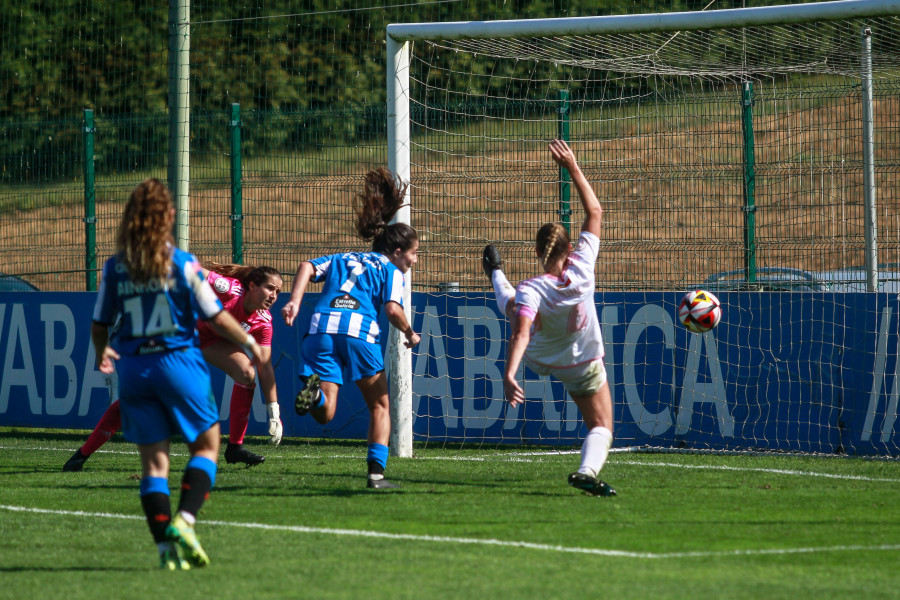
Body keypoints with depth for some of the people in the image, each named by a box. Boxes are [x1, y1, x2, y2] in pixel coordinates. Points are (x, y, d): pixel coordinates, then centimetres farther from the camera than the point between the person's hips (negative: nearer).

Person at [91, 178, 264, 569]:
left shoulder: (115, 268, 0)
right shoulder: (182, 264, -9)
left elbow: (99, 326, 7)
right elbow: (216, 317, -5)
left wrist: (102, 354, 30)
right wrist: (248, 342, 13)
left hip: (133, 368, 3)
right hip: (177, 360, -3)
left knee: (153, 461, 7)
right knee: (206, 445, 11)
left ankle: (166, 544, 0)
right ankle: (183, 519, -8)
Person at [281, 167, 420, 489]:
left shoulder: (341, 259, 30)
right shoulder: (391, 270, 15)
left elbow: (306, 267, 14)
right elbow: (392, 309, -1)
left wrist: (294, 302, 5)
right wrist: (410, 334, 16)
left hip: (321, 328, 3)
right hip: (359, 330, -3)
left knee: (324, 413, 0)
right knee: (380, 405, 15)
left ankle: (315, 390, -35)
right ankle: (376, 472, 4)